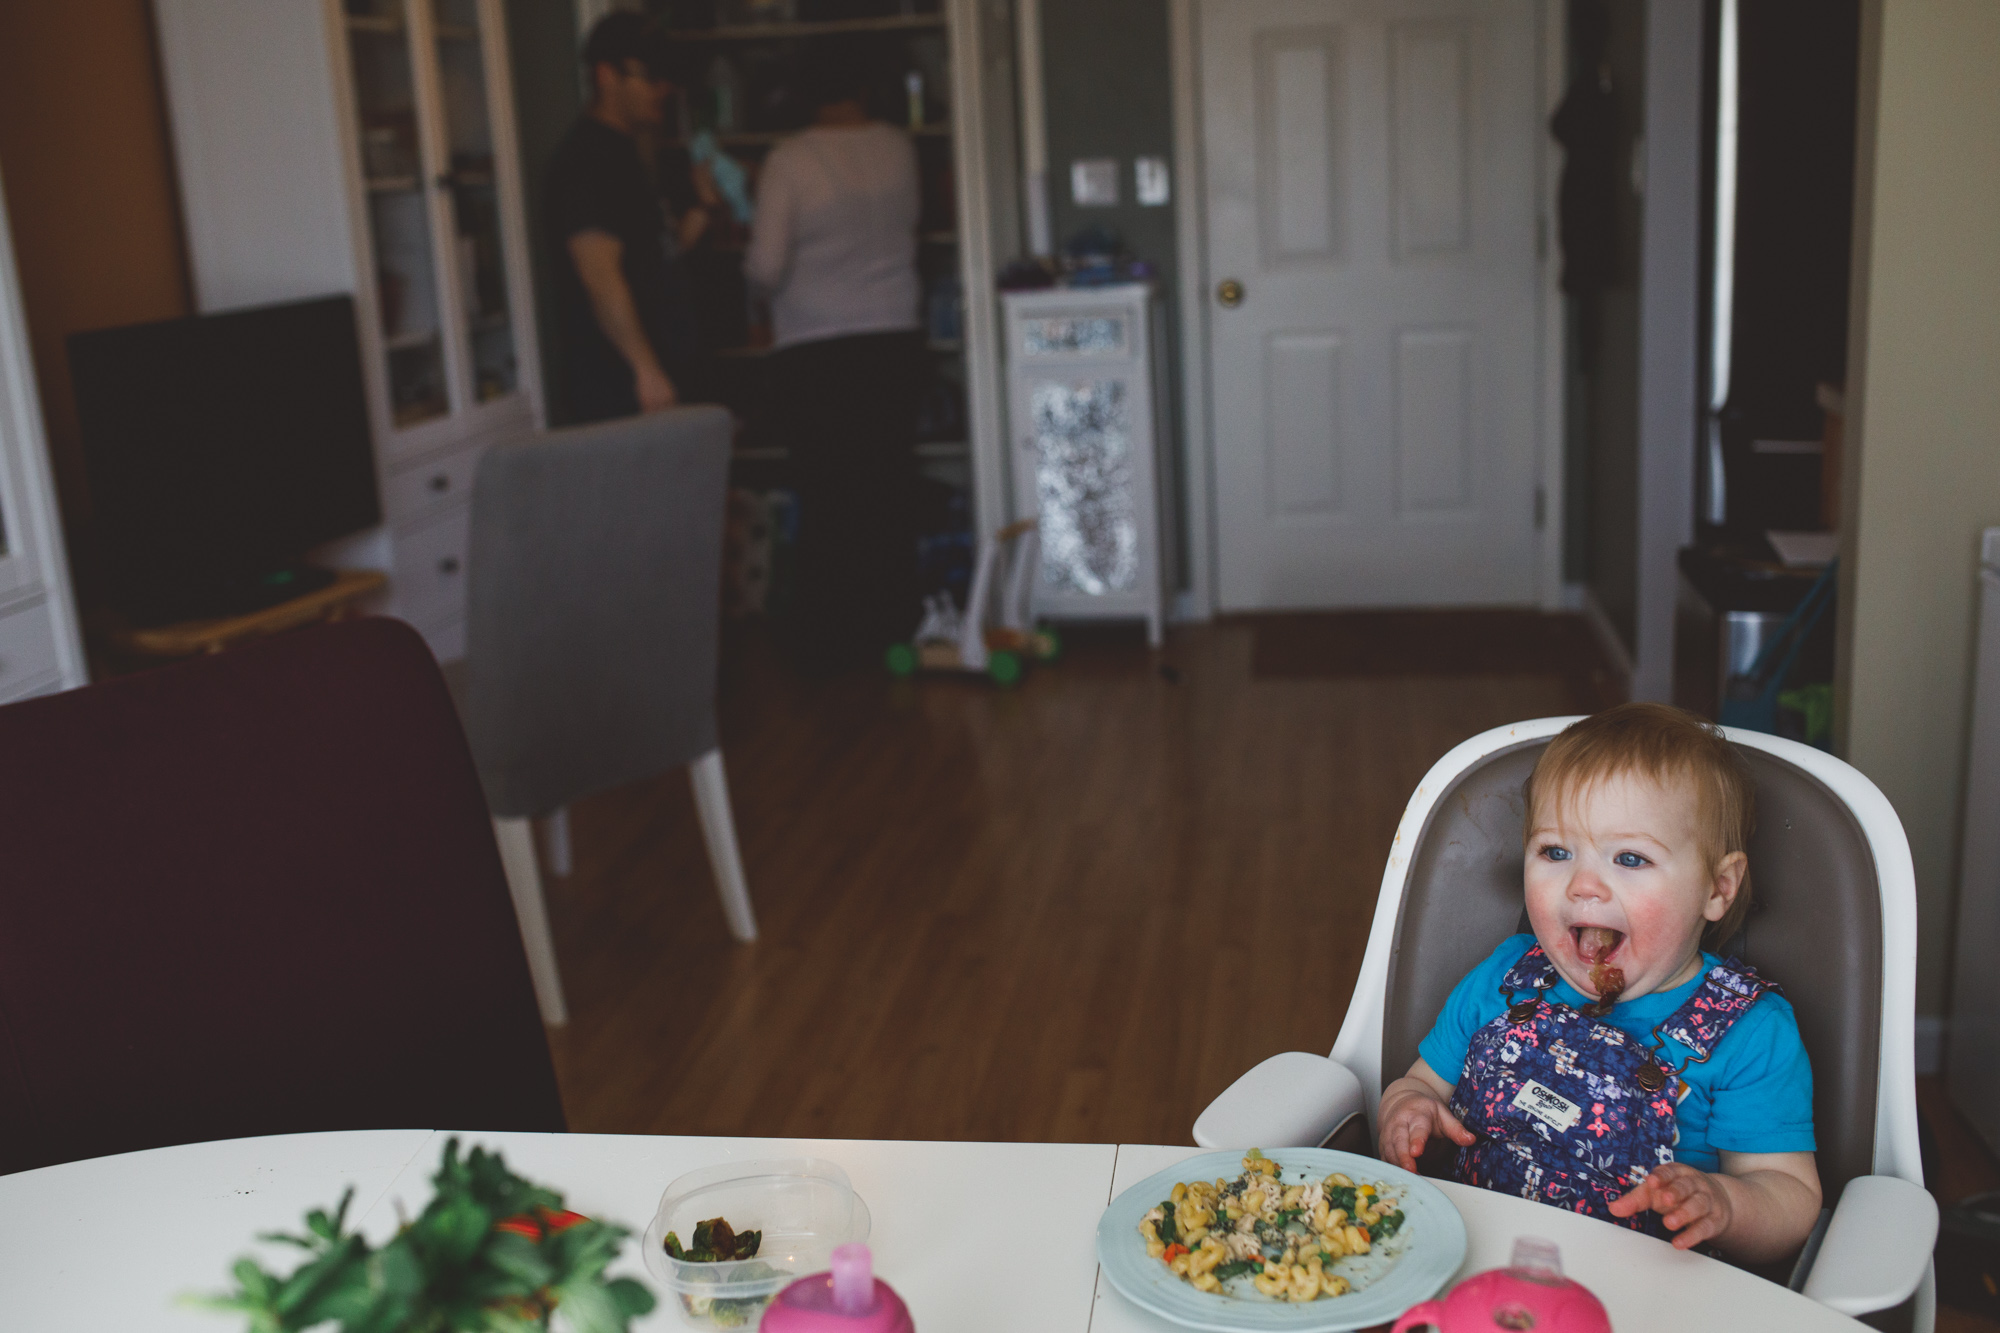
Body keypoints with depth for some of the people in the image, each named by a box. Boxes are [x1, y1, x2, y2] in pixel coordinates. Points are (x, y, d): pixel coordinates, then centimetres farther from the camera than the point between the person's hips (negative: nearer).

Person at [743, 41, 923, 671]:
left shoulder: (788, 160, -9)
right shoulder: (897, 148, 3)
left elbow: (765, 267, -13)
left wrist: (757, 270, 8)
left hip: (816, 351, -3)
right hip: (892, 340, 3)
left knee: (827, 497, 2)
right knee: (890, 488, 10)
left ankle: (827, 641, 8)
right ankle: (891, 626, 18)